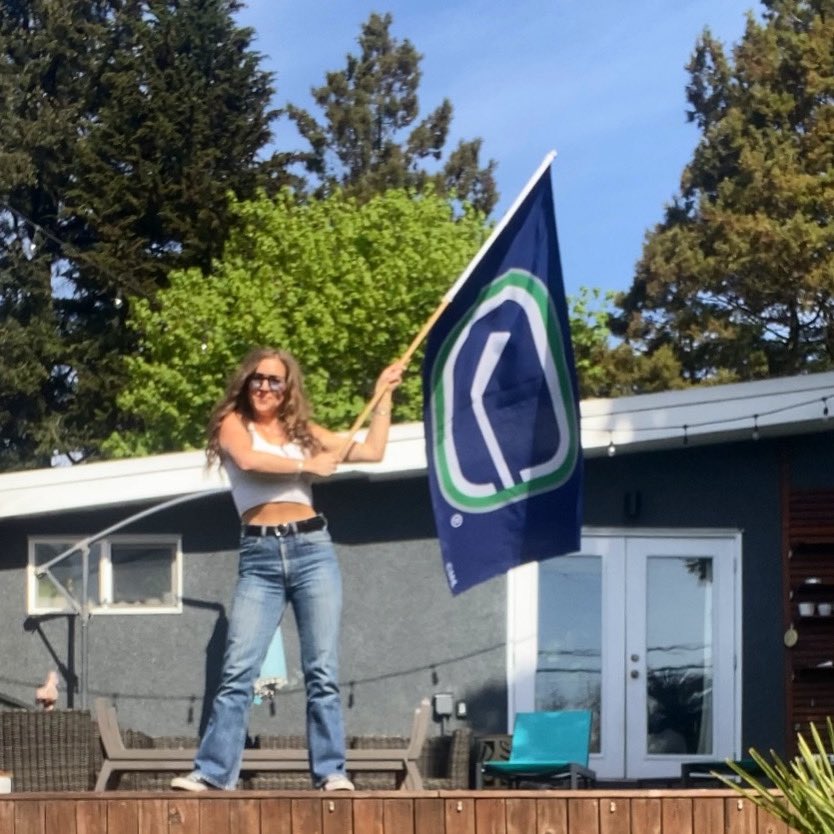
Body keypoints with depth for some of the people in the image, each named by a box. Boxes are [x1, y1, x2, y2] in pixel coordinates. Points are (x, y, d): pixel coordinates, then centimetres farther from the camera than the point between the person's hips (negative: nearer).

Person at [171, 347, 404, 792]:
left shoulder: (303, 431, 18)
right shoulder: (233, 423, 9)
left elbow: (372, 451, 17)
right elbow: (247, 459, -13)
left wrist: (383, 393, 20)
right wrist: (306, 465, -4)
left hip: (312, 550, 2)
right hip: (259, 557, -2)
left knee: (322, 671, -3)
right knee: (237, 670, -10)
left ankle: (331, 772, -2)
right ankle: (212, 772, -10)